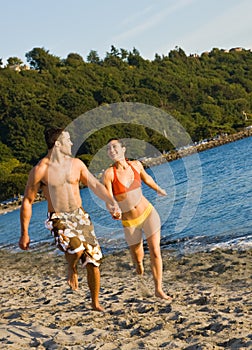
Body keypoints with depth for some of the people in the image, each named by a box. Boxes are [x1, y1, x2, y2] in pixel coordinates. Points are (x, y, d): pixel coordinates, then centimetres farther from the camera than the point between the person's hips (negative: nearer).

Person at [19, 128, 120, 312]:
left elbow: (95, 184, 9)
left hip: (80, 215, 5)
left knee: (94, 259, 2)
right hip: (59, 218, -5)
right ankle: (72, 268, 4)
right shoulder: (40, 170, -9)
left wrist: (112, 202, -8)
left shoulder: (76, 164, 5)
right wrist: (24, 233, -5)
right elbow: (27, 201, -4)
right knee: (76, 247, -34)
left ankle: (96, 303, 21)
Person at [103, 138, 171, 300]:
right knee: (137, 255, 19)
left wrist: (159, 190, 35)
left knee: (155, 251, -7)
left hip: (148, 213, 1)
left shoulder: (136, 165, -6)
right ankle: (139, 263, 57)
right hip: (130, 222, -1)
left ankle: (159, 289, 4)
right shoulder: (109, 173, -18)